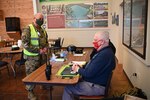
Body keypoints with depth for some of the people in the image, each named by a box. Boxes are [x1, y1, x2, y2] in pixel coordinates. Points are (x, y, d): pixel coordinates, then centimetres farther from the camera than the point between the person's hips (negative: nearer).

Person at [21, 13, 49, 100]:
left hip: (42, 56, 7)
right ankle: (30, 92, 21)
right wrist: (38, 50, -21)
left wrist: (46, 48, -6)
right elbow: (25, 44, -21)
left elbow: (46, 42, 17)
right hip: (32, 57, -6)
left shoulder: (43, 30, 8)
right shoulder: (28, 29, -14)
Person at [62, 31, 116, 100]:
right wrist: (79, 66, 1)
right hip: (95, 82, 10)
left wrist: (78, 69, -9)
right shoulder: (104, 51, 8)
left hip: (96, 87, -10)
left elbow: (89, 73, -27)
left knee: (68, 88, -9)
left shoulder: (104, 54, -27)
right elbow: (92, 66, 15)